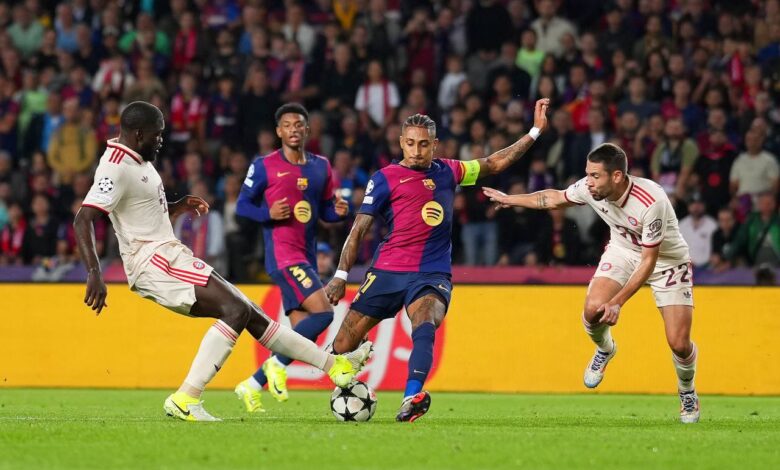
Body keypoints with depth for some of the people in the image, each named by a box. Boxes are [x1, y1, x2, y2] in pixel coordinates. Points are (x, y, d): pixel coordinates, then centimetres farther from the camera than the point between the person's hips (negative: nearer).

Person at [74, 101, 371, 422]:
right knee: (236, 310, -20)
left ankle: (334, 365, 16)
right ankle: (185, 399, -24)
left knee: (249, 314, 11)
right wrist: (94, 273, -36)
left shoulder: (138, 162, 18)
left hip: (167, 257, 10)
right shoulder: (116, 168, -14)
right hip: (153, 260, -10)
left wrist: (179, 207, 13)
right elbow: (83, 221, -25)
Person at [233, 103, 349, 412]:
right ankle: (277, 365, -7)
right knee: (322, 311, -22)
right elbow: (242, 206, 0)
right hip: (283, 255, -7)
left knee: (301, 333, 5)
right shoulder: (264, 166, -3)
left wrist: (339, 211, -4)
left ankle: (252, 386, 16)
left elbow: (325, 209, 19)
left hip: (306, 257, 7)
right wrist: (269, 214, -19)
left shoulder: (321, 167, 13)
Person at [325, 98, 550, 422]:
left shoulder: (447, 172, 14)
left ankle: (412, 398, -48)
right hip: (387, 271, -1)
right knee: (343, 346, -4)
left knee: (425, 324, -32)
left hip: (433, 274, 1)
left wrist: (535, 131, 21)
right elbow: (359, 230, 3)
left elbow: (494, 163, 25)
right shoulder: (385, 179, 3)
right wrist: (341, 276, -5)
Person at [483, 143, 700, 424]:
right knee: (593, 308, -23)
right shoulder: (589, 189, -20)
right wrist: (509, 199, 13)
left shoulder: (651, 202, -37)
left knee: (679, 344, -12)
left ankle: (687, 395, 21)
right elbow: (555, 198, 3)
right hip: (622, 250, 4)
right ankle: (604, 350, 13)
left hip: (667, 260, -4)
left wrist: (618, 302, -32)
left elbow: (649, 261, -30)